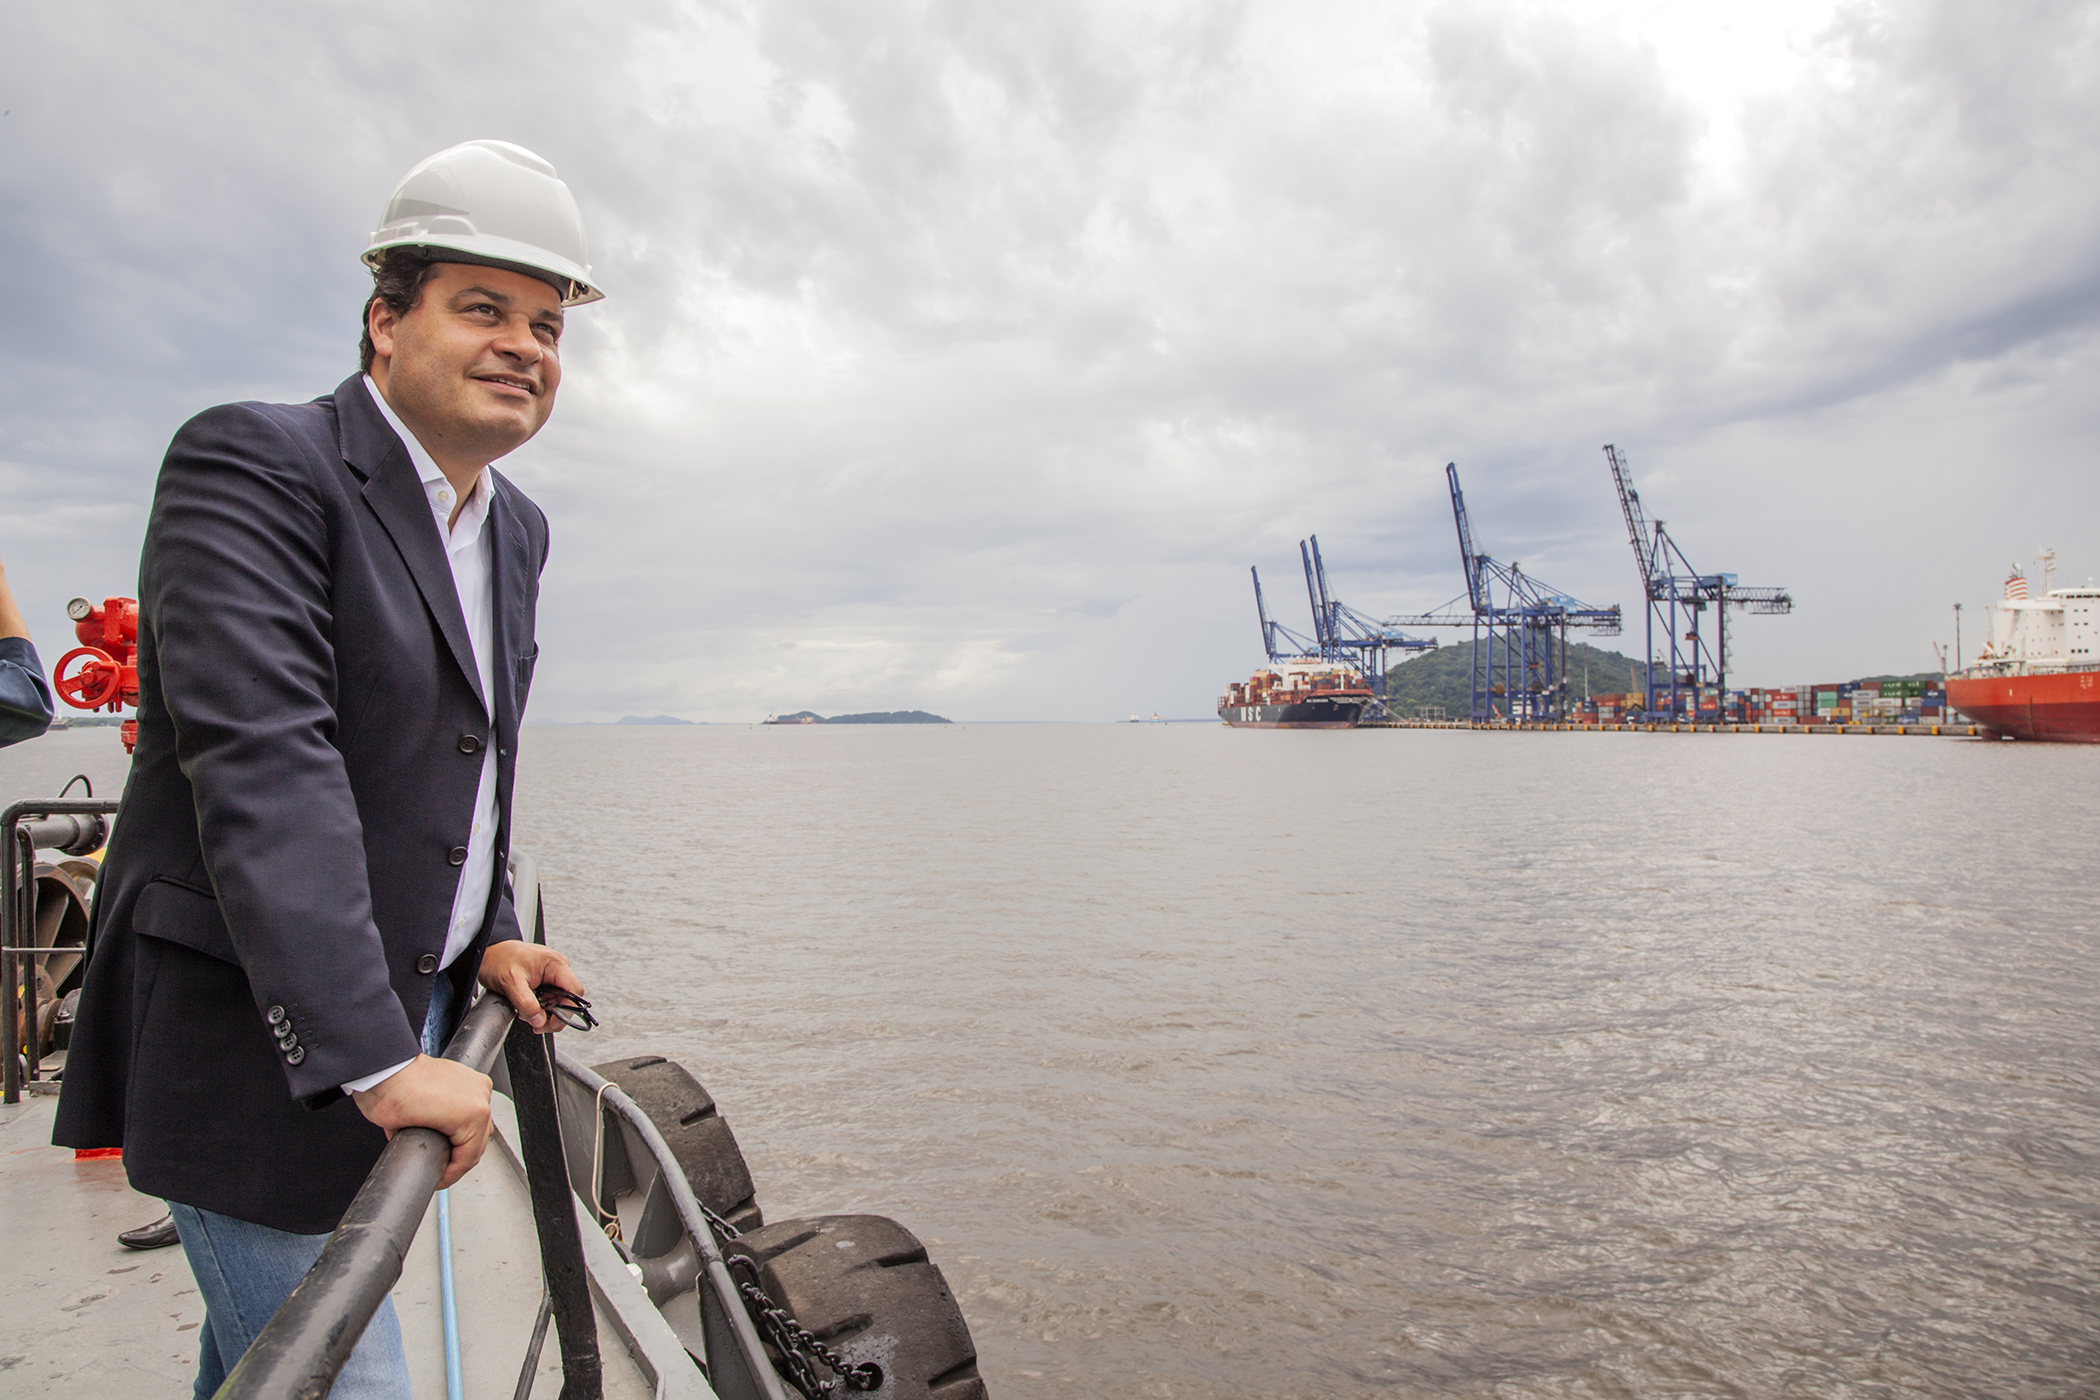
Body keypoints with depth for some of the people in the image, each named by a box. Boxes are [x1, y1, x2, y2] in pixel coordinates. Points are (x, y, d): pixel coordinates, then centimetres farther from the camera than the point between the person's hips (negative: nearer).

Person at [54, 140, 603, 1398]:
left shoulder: (516, 529, 10)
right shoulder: (253, 465, -16)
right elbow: (262, 770, -27)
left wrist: (490, 933, 10)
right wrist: (372, 1057, -31)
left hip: (406, 1007, 8)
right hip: (261, 1042, -7)